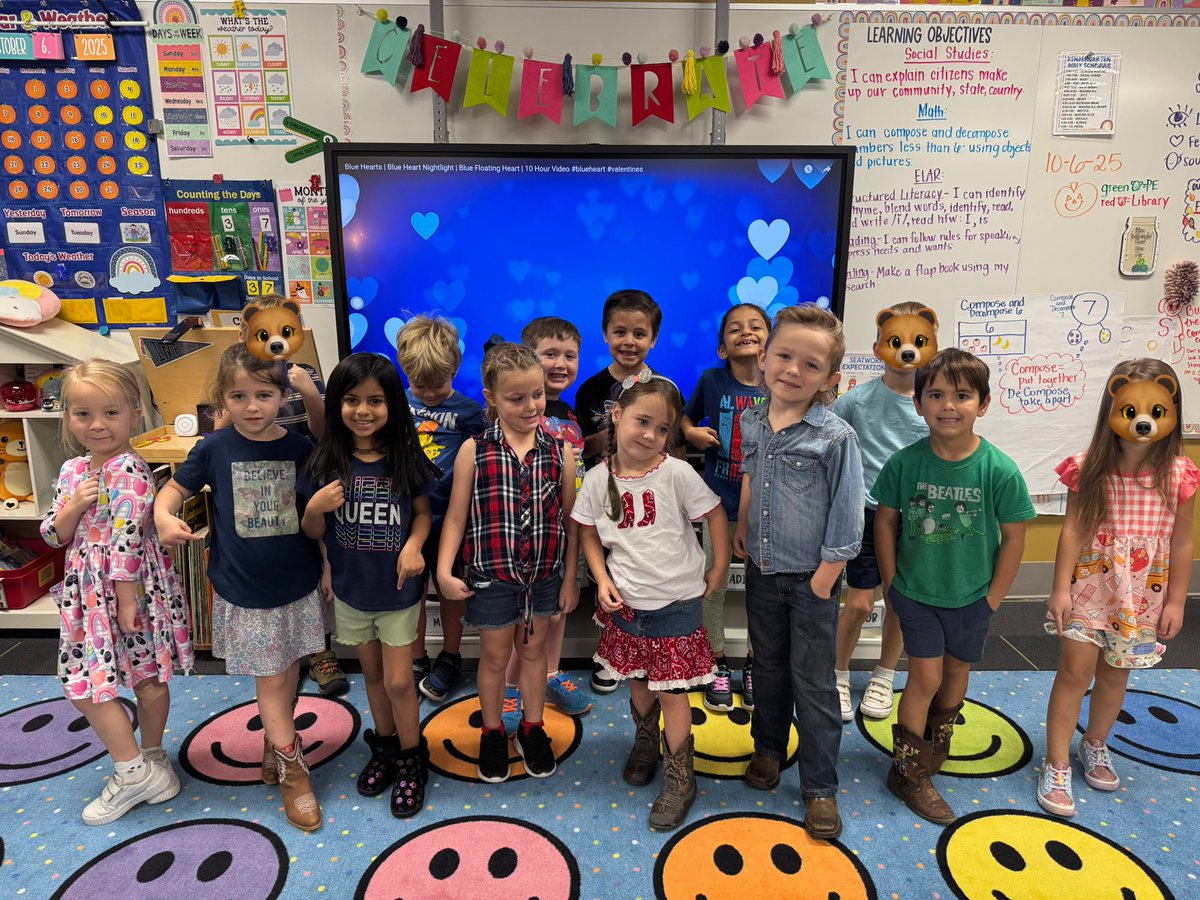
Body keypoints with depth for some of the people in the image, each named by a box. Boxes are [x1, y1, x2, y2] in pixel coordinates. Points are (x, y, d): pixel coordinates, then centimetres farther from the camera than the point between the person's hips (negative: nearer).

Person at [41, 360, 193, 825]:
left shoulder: (129, 469, -17)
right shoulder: (72, 470, 8)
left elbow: (126, 537, -20)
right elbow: (53, 534, 10)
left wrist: (127, 598, -20)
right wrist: (74, 506, -11)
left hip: (130, 585, -8)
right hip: (89, 591, 8)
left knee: (149, 679, 2)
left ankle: (136, 769, 19)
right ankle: (149, 763, 29)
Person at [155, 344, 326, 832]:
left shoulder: (300, 448, -6)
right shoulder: (214, 449, -8)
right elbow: (176, 486, 6)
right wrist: (164, 515, -15)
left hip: (298, 585, 2)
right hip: (244, 591, -1)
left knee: (288, 673, 16)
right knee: (271, 679, 6)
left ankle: (274, 746, 40)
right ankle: (291, 767, 23)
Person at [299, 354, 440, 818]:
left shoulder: (406, 459, -13)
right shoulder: (326, 462, -10)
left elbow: (422, 512, -1)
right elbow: (312, 532, -2)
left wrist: (413, 544, -19)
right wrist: (314, 508, -23)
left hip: (397, 589, -2)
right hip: (349, 589, 2)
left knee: (398, 681, 6)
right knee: (372, 674, 20)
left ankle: (411, 761, 30)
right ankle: (384, 746, 43)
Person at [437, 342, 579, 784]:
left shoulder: (560, 452, -5)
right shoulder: (474, 450, -9)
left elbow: (571, 520, -1)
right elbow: (456, 515, -6)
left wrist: (570, 577, 0)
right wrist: (444, 570, -12)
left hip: (544, 574, 2)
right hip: (491, 575, -1)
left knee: (534, 651, 18)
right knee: (494, 655, 15)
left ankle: (532, 729, 39)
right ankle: (492, 733, 37)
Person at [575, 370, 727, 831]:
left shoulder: (677, 473, -16)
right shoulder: (598, 479, -7)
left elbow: (716, 515, -5)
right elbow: (590, 534, 6)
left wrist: (719, 569, -1)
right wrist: (603, 580, -5)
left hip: (676, 602, -3)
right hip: (626, 602, 3)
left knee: (671, 691, 6)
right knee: (639, 682, 22)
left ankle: (680, 779, 25)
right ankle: (645, 741, 50)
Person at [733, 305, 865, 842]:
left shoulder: (835, 437, -17)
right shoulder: (750, 424, -2)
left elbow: (846, 515, -14)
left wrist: (824, 578, -13)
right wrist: (741, 526, 6)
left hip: (810, 577, -4)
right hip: (761, 570, 5)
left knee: (813, 682, 8)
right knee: (768, 667, 21)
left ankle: (820, 787, 25)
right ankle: (768, 748, 43)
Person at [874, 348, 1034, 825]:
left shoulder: (999, 470, -18)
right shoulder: (904, 463, -16)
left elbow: (1014, 537, -8)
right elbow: (885, 521, -4)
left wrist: (993, 597, -4)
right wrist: (892, 582, -2)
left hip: (972, 597, 2)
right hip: (916, 592, -1)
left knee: (957, 670, 18)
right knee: (926, 676, 0)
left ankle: (935, 744, 44)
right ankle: (908, 772, 18)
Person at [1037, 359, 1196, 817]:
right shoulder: (1089, 468, -11)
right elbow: (1072, 530, -8)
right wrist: (1061, 588, -10)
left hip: (1142, 593, 2)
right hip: (1090, 584, -2)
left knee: (1116, 673, 16)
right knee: (1075, 670, -1)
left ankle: (1096, 746, 41)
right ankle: (1056, 767, 10)